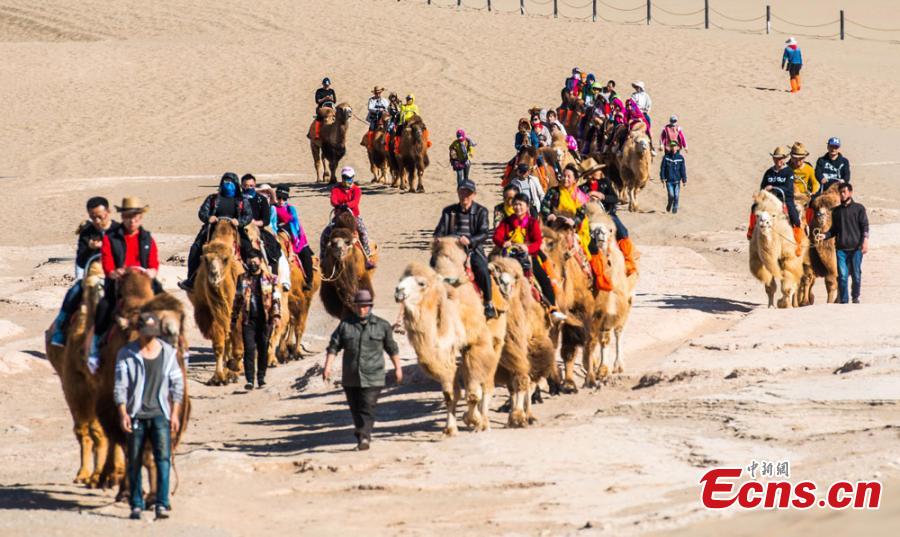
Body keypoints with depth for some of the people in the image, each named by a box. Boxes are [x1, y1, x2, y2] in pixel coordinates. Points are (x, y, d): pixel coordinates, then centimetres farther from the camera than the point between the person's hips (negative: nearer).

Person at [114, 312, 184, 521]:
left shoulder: (169, 353, 7)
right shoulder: (126, 354, 1)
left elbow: (177, 384, 10)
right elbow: (120, 386, -3)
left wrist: (175, 414, 3)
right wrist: (123, 413, -13)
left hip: (160, 414, 0)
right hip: (136, 415, 0)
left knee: (163, 457, -13)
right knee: (134, 462, 4)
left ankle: (162, 504, -17)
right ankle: (136, 505, 13)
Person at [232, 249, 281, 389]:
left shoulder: (270, 279, 5)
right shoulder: (242, 279, 10)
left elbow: (276, 298, 2)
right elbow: (237, 299, 14)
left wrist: (276, 315, -11)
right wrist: (234, 318, 12)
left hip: (265, 320, 0)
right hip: (248, 320, 0)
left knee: (263, 349, 6)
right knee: (249, 349, -9)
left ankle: (261, 377, 20)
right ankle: (250, 379, -10)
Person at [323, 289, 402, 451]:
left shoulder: (382, 326, 4)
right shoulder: (345, 325, 6)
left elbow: (392, 348, 14)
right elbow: (334, 346, 4)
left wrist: (398, 367, 16)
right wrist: (327, 366, -6)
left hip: (372, 378, -2)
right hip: (350, 377, 2)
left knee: (367, 409, -12)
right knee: (355, 409, 10)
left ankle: (364, 437, -18)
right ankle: (361, 436, 24)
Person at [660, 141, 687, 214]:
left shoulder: (680, 158, 1)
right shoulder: (666, 157, -2)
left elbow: (683, 169, 3)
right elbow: (662, 168, 0)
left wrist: (684, 180, 2)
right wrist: (662, 178, -5)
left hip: (677, 180, 1)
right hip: (669, 180, -1)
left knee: (676, 196, -1)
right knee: (671, 195, -10)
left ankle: (675, 209, 14)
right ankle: (669, 206, 16)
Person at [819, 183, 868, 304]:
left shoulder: (859, 208, 7)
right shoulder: (836, 211, 16)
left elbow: (864, 226, 1)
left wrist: (865, 241, -11)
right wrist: (825, 235, 1)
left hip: (856, 248, -2)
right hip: (841, 248, 2)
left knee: (856, 274, 1)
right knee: (842, 275, -5)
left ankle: (855, 297, 18)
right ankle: (843, 301, -3)